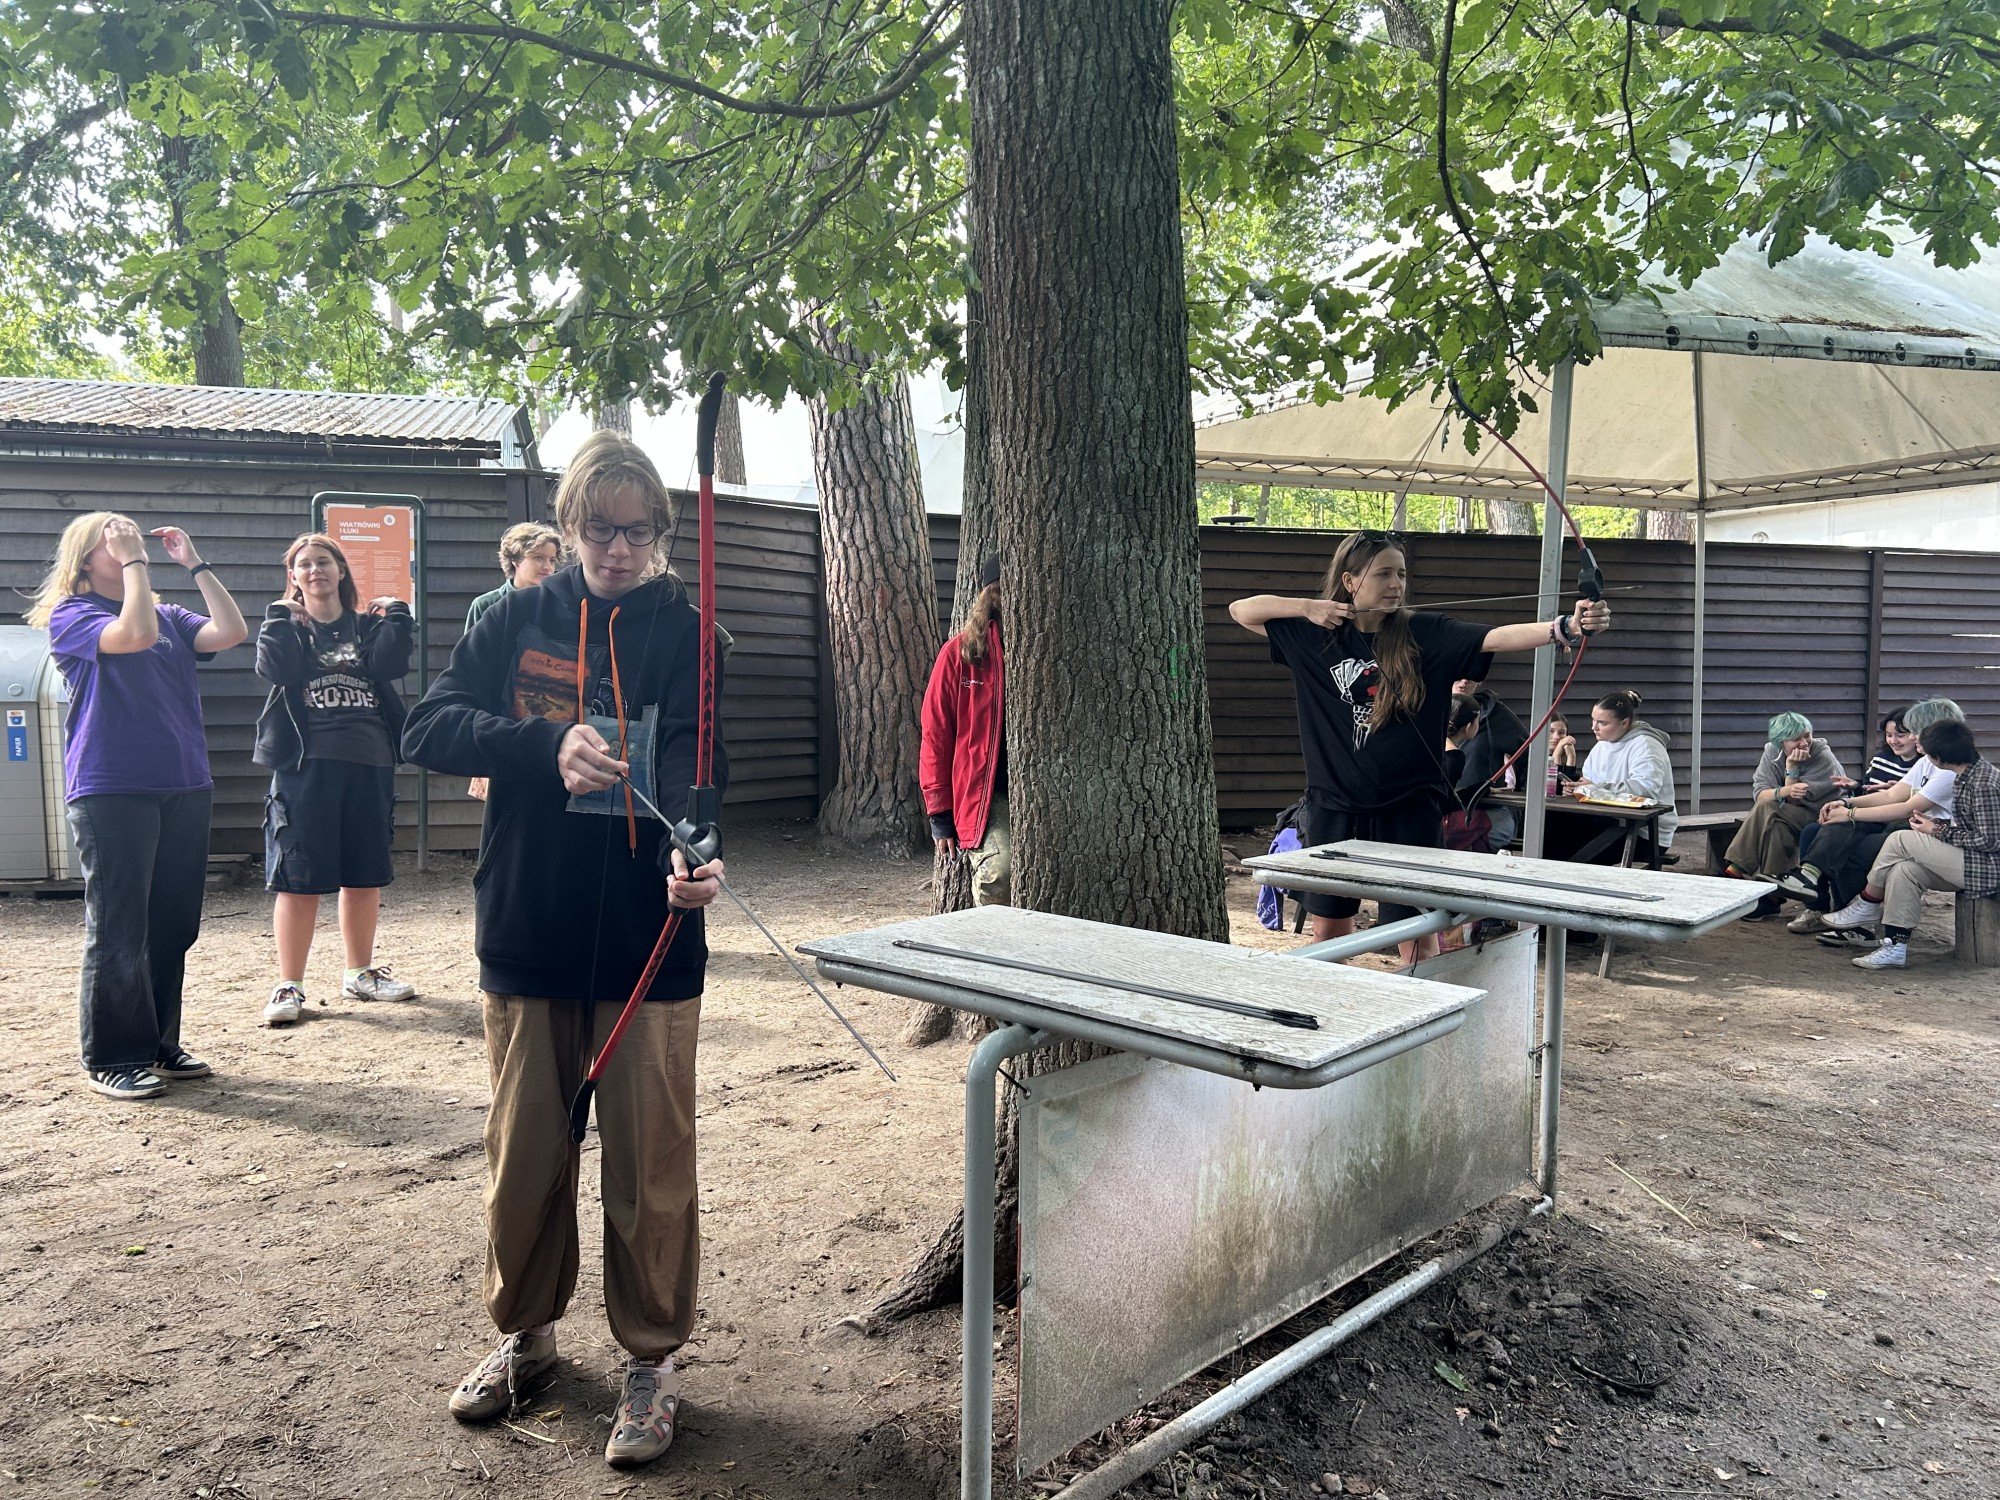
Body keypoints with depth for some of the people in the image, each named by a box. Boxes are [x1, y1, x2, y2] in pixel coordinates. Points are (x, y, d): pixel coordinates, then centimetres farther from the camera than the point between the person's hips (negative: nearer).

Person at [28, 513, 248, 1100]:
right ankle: (111, 1058, 10)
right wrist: (134, 561, -12)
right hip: (111, 792, -5)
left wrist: (194, 563, 1)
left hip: (184, 788, 6)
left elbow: (232, 632, -2)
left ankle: (159, 1044, 21)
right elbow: (135, 634, -21)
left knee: (173, 927, 10)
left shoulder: (171, 616, 14)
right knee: (117, 931, -1)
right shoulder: (70, 616, -2)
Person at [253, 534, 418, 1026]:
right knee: (299, 878, -4)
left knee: (365, 873, 10)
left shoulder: (367, 625, 14)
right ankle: (289, 985, 5)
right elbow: (277, 669, -13)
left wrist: (396, 614, -6)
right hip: (305, 763, -3)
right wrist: (284, 617, -10)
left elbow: (390, 664, -7)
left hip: (369, 763, 3)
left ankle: (360, 972, 25)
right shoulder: (283, 626, 8)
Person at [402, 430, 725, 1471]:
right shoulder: (519, 621, 5)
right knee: (525, 1152, 15)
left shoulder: (682, 632, -1)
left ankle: (650, 1362, 25)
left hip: (647, 944, -2)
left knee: (649, 1166, 5)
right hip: (527, 936, 3)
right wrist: (549, 744, -23)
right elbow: (428, 728, -6)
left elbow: (689, 755, -17)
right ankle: (526, 1334, 37)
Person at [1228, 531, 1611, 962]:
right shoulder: (1314, 635, 1)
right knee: (1329, 927, 14)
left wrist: (1566, 626, -34)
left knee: (1418, 935, 0)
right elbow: (1240, 610, 4)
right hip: (1334, 807, 2)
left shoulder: (1426, 636, -4)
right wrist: (1307, 607, -9)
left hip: (1410, 809, -2)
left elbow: (1498, 637, -18)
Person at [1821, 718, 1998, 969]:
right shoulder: (1964, 776, 11)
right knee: (1903, 870, -9)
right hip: (1966, 861, 9)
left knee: (1900, 841, -14)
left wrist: (1938, 831, -14)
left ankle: (1866, 907, 3)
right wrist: (1934, 823, 2)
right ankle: (1895, 946, -10)